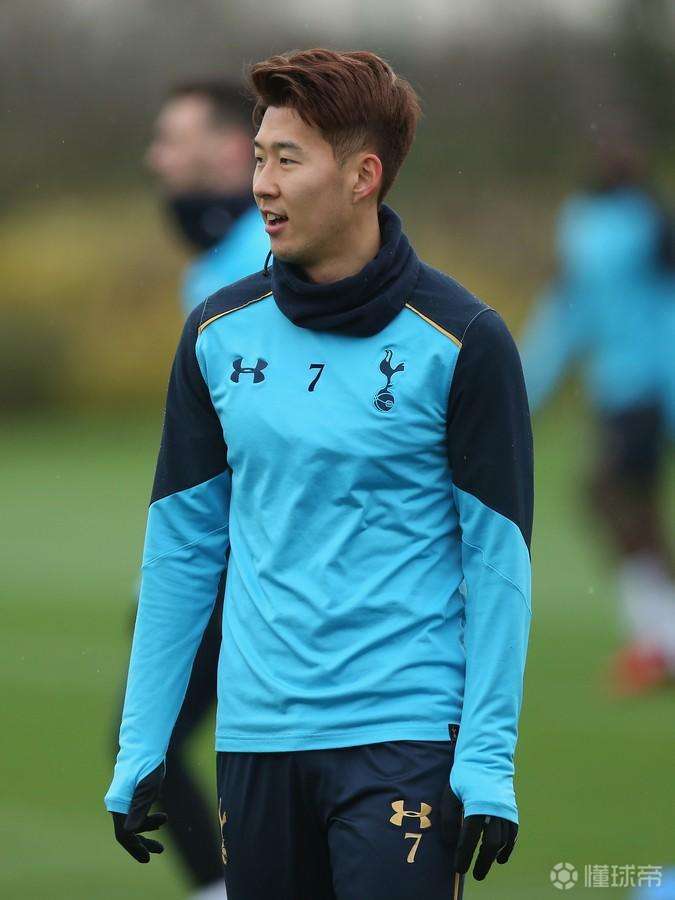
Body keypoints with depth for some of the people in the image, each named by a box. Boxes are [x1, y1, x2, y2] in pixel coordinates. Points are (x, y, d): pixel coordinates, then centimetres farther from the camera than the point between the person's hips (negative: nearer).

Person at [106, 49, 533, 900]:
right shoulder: (219, 333, 7)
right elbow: (180, 546, 12)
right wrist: (139, 748, 9)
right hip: (257, 735, 4)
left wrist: (489, 761, -11)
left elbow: (498, 560, -5)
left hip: (404, 738, -4)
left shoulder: (459, 340, -5)